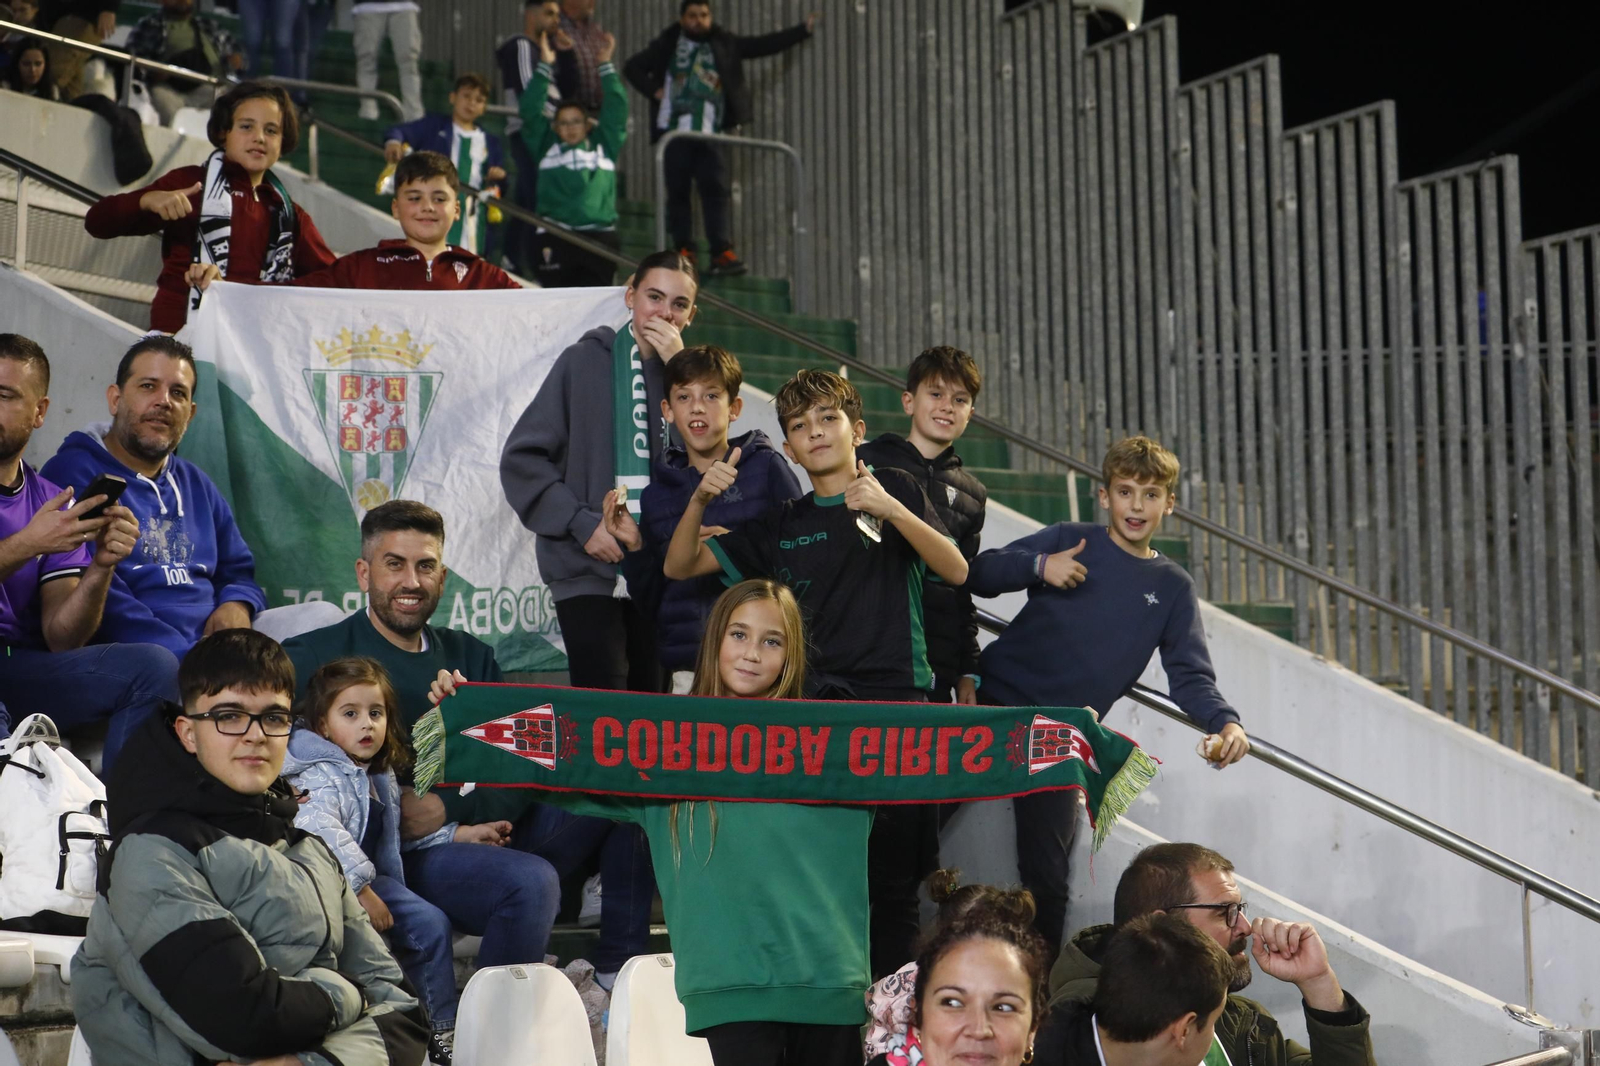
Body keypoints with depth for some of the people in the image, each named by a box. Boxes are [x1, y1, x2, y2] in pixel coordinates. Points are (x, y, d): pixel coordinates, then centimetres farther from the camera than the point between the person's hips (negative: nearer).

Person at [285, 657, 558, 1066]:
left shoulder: (380, 777, 17)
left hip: (379, 875, 9)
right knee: (428, 923, -27)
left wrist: (461, 834, 21)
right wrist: (362, 891, -36)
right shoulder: (320, 777, -14)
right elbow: (322, 833, -31)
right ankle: (440, 1032, -15)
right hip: (342, 883, -9)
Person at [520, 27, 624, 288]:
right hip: (554, 239, -1)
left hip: (600, 237, 1)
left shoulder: (604, 146, 13)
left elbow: (616, 110, 8)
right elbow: (531, 111, 4)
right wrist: (545, 67, 1)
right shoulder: (546, 147, 11)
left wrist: (606, 66, 3)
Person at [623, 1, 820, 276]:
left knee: (716, 190, -6)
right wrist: (654, 91, -4)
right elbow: (633, 67, 11)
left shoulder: (724, 44, 11)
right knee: (678, 191, 1)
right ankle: (683, 251, 8)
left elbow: (764, 45, 8)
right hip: (675, 132, -1)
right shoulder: (667, 45, 8)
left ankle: (722, 253, -9)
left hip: (711, 134, 1)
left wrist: (803, 30, 1)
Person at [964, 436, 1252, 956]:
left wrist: (1224, 722, -19)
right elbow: (980, 573, -4)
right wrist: (1040, 566, -23)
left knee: (1046, 872, 3)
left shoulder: (1172, 587, 8)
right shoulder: (1071, 540, 3)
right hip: (995, 703, -1)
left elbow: (1189, 676, 1)